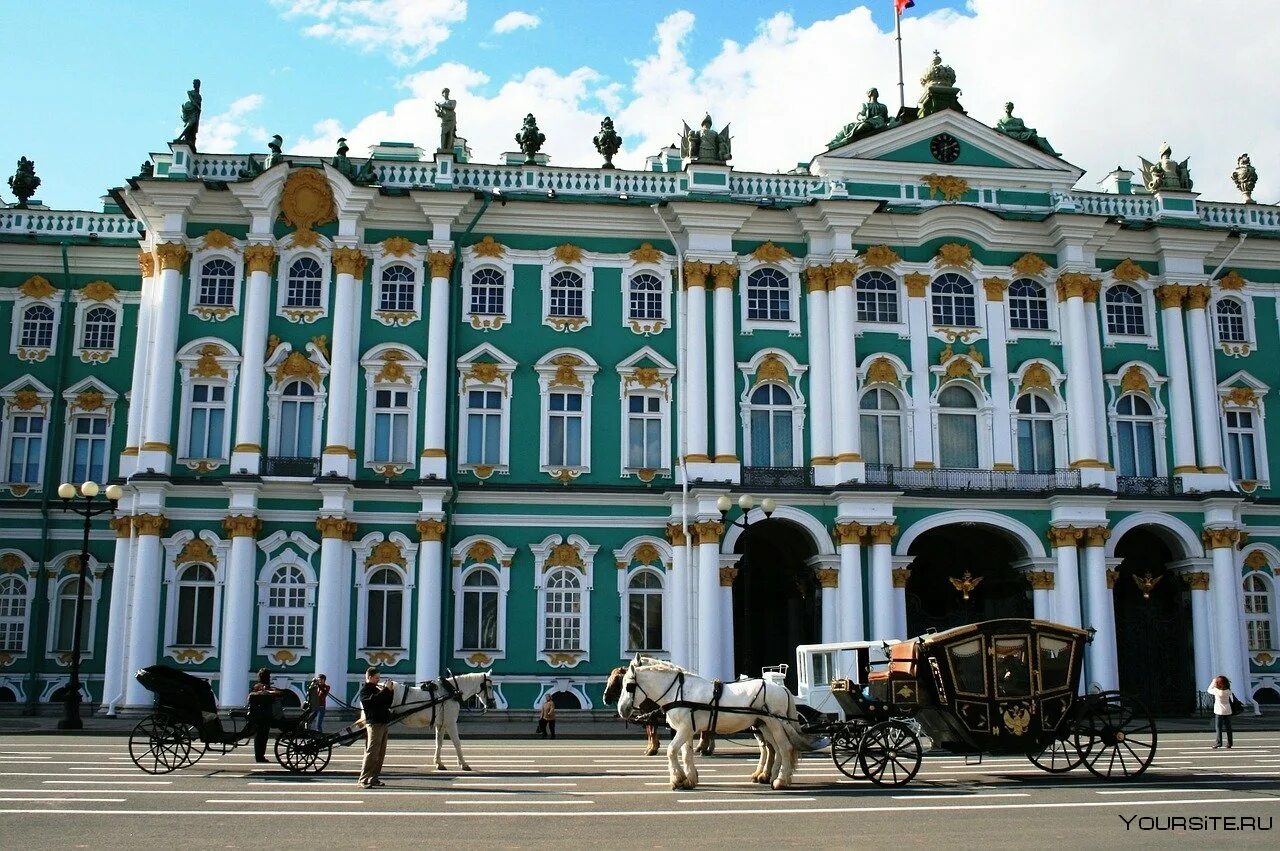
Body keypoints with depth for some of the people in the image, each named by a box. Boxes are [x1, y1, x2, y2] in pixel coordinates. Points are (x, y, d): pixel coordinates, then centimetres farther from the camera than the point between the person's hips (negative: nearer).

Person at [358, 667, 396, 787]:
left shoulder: (376, 688, 22)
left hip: (383, 723, 9)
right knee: (371, 753, -12)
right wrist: (386, 689, -18)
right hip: (374, 724, -9)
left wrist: (390, 691, 7)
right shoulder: (365, 690, -5)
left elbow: (387, 703, 20)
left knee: (381, 754, 9)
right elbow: (374, 700, -24)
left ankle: (373, 778, 12)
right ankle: (363, 779, -10)